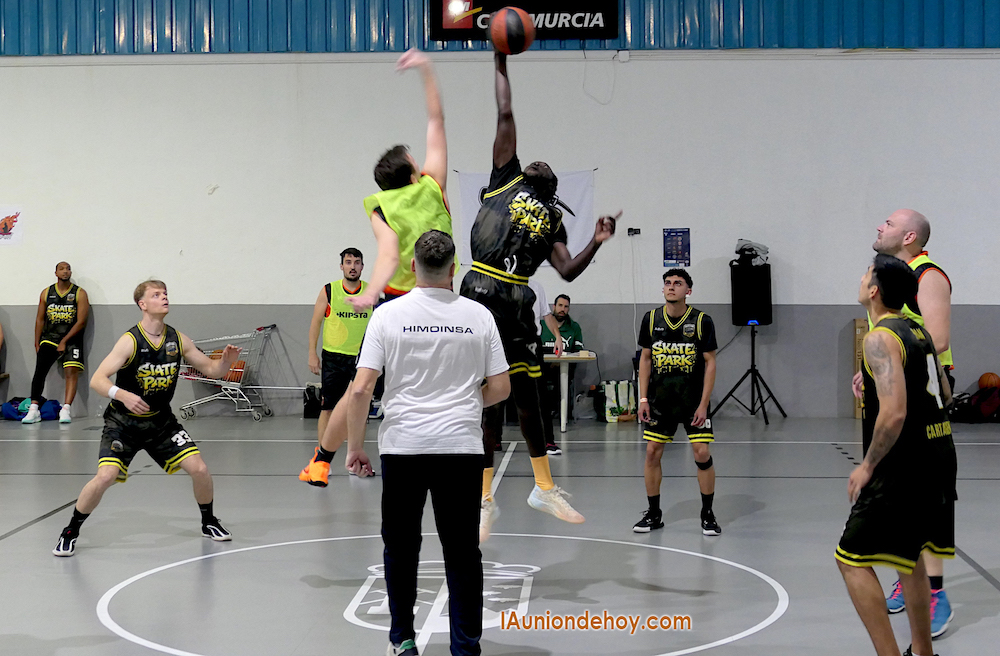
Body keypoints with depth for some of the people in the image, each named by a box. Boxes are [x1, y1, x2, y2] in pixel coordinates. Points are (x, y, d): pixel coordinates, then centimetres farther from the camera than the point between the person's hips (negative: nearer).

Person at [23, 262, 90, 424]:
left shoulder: (80, 293, -1)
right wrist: (37, 344, 7)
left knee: (71, 372, -17)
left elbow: (81, 321, -6)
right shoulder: (46, 293, 9)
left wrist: (64, 342, -10)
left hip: (71, 339, -2)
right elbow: (40, 319, 13)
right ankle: (33, 410, -11)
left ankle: (66, 410, -21)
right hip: (49, 337, 2)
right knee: (39, 370, -11)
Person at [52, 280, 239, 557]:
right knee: (105, 476, -20)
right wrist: (122, 395, -43)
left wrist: (226, 361, -19)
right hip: (124, 421, -4)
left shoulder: (178, 339, -4)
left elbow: (211, 370, 3)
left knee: (199, 469, -7)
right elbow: (97, 380, -24)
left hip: (161, 420, 4)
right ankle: (70, 532, 4)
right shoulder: (130, 341, -18)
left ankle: (209, 523, 19)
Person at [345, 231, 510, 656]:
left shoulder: (388, 314, -3)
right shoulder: (478, 316, 0)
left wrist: (354, 447, 3)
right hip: (462, 448, 0)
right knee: (462, 553, 6)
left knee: (400, 546, 15)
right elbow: (500, 387, 3)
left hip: (402, 446, 0)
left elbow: (361, 389, -7)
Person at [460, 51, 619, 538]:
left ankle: (544, 488, 23)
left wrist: (596, 244, -5)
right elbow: (505, 115, 9)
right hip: (482, 294, -4)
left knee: (527, 398, 11)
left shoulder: (553, 220, 20)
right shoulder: (506, 178, 12)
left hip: (517, 303, 4)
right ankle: (485, 501, 8)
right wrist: (501, 64, 12)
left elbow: (567, 271, 9)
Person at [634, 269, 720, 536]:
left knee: (702, 453, -6)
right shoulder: (651, 319, 0)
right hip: (659, 399, 2)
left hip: (693, 399, -2)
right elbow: (645, 358, 7)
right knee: (652, 452, 1)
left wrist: (703, 404, -11)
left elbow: (710, 363, -5)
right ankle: (653, 514, 16)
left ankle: (708, 514, 10)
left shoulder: (702, 321, -8)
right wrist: (643, 398, 0)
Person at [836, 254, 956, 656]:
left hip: (903, 466, -9)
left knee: (852, 559, -4)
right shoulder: (920, 332, 11)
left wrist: (867, 465, -15)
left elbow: (894, 413, -26)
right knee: (908, 555, 23)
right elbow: (945, 396, 22)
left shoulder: (880, 338, -16)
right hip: (938, 458, 10)